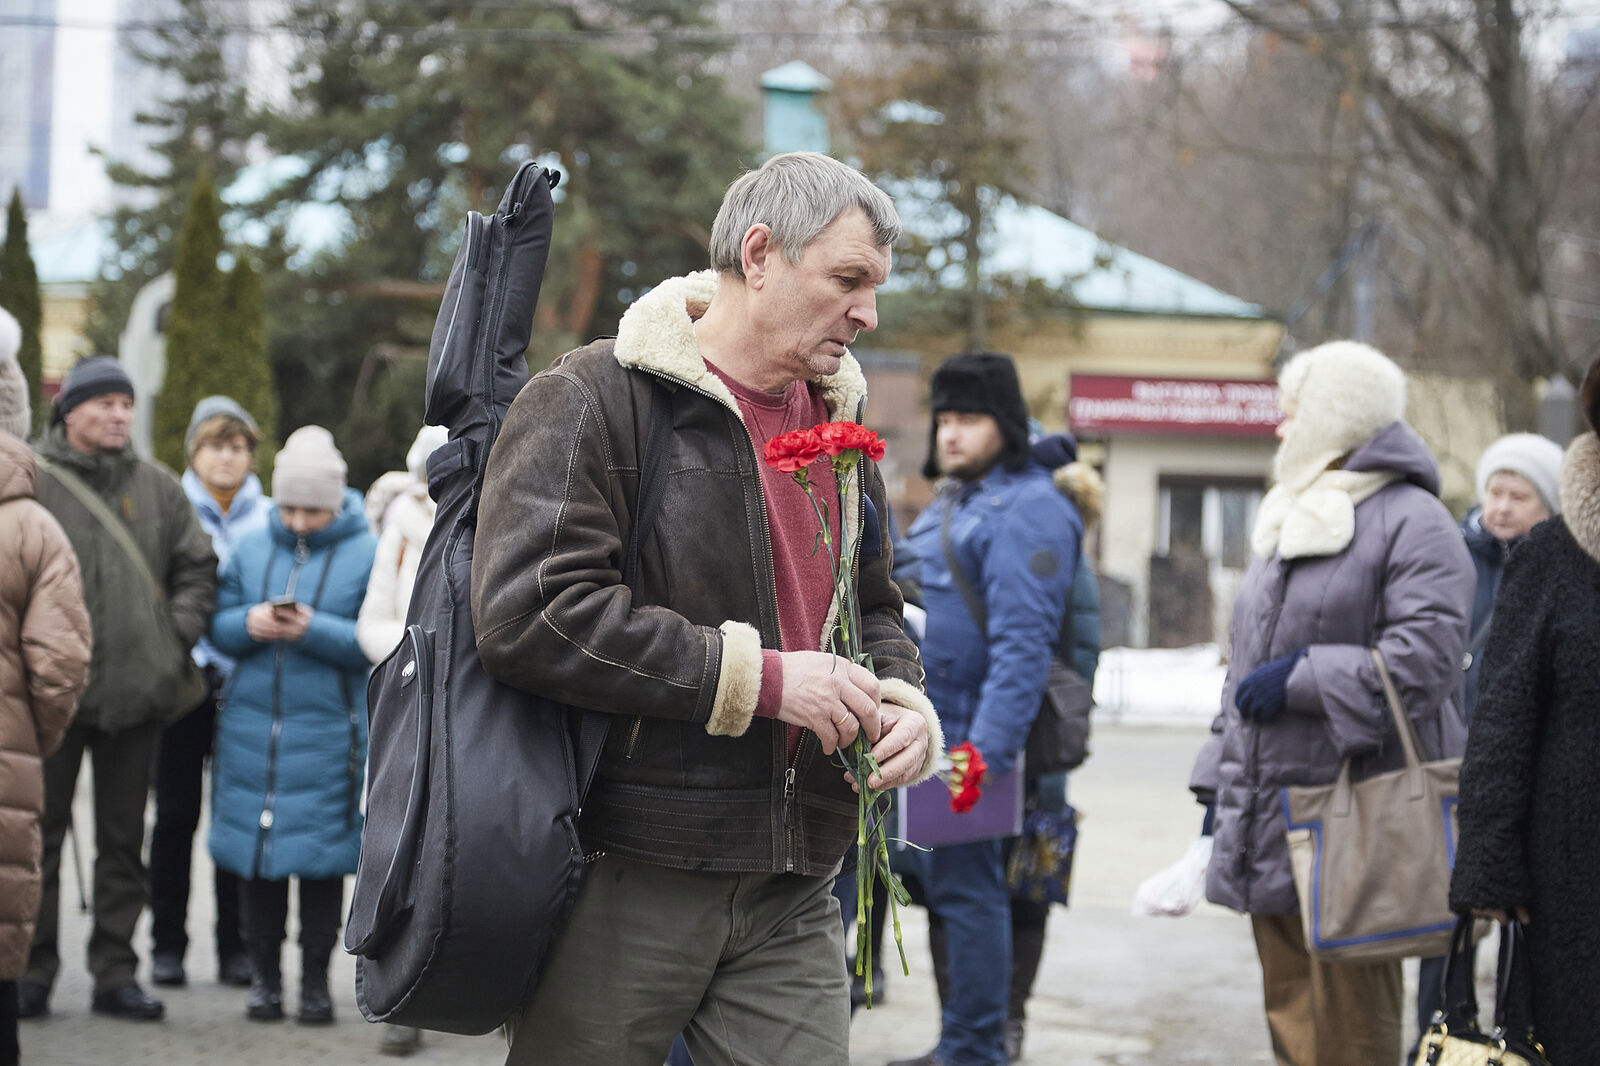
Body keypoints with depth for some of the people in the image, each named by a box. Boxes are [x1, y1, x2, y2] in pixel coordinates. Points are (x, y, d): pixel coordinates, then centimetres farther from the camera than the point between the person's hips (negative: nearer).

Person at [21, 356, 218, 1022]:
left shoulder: (158, 487, 9)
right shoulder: (33, 481, -2)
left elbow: (198, 568, 14)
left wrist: (176, 636, 3)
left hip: (137, 691, 3)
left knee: (123, 839, 8)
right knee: (41, 831, 2)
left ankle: (115, 972, 15)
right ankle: (34, 971, 10)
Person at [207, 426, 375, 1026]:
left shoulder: (366, 554, -2)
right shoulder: (251, 549, 9)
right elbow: (218, 628, 8)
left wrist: (313, 629, -21)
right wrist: (248, 623, -14)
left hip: (328, 732, -3)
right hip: (251, 724, 3)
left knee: (322, 857, 2)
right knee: (256, 852, 5)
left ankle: (316, 980, 12)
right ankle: (265, 976, 16)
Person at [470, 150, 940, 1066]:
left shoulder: (838, 427, 16)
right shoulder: (592, 401, -8)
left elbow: (873, 610, 28)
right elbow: (529, 614, -21)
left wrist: (904, 703, 3)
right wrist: (761, 678, -19)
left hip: (792, 902, 6)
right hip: (624, 884, -6)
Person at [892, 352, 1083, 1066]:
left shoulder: (1025, 511, -13)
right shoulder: (950, 504, 19)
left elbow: (1022, 645, -22)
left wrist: (988, 750, -28)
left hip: (968, 740, -10)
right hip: (919, 738, 10)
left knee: (965, 890, -6)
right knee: (940, 886, 14)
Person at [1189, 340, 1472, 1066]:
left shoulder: (1411, 522, -9)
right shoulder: (1289, 522, 19)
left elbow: (1425, 656, -21)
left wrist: (1302, 677, -19)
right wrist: (1222, 777, 20)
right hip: (1272, 816, 9)